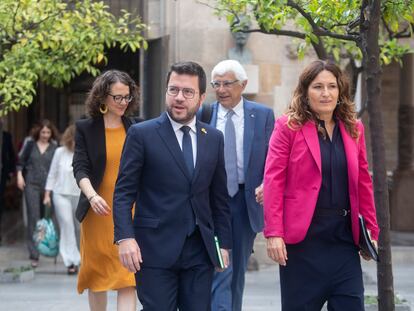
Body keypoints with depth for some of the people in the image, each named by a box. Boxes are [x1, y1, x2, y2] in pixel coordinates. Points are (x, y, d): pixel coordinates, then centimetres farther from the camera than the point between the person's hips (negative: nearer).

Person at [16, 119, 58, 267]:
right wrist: (19, 175, -2)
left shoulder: (54, 148, 6)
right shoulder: (30, 145, 6)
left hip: (48, 186, 1)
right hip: (31, 184, -1)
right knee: (33, 216, -9)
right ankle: (34, 254, -12)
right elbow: (21, 161, 11)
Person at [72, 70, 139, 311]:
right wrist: (92, 196, -26)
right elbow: (80, 168, -8)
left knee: (128, 276, -9)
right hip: (99, 211, 0)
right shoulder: (86, 128, 0)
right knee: (97, 272, 11)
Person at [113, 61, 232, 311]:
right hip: (155, 249, -4)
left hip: (200, 250, 4)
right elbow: (124, 192, -4)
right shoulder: (142, 134, -1)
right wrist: (125, 237, -16)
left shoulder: (214, 138, 11)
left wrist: (224, 243, 11)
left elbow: (219, 196, 15)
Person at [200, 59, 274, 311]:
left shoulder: (263, 115, 3)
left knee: (238, 270, 12)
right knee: (219, 269, -10)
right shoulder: (202, 115, 2)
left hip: (247, 199, 2)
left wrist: (267, 185, -13)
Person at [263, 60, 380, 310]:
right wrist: (274, 233, -14)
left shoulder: (354, 129, 11)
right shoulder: (288, 127, -2)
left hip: (344, 237, 4)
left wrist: (371, 231, 11)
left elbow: (363, 183, 14)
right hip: (302, 236, -3)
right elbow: (273, 181, -7)